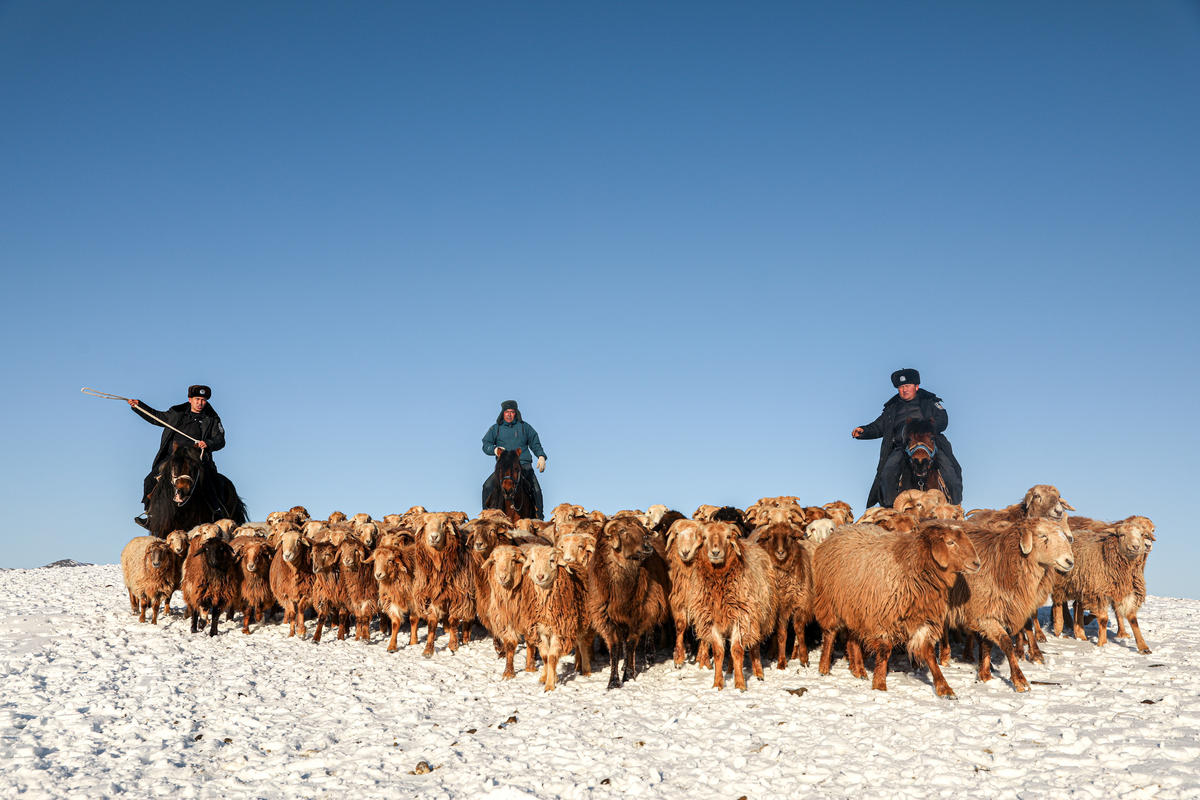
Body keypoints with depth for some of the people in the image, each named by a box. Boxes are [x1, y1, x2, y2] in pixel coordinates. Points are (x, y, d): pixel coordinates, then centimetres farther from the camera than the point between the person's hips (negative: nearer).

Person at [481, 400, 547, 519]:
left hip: (524, 465, -1)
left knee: (536, 490, -17)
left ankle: (538, 518, -7)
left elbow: (535, 444, 16)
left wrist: (541, 457, -2)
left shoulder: (524, 427, 14)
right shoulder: (495, 429, 14)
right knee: (488, 486, -17)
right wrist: (494, 450, -10)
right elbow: (486, 445, 12)